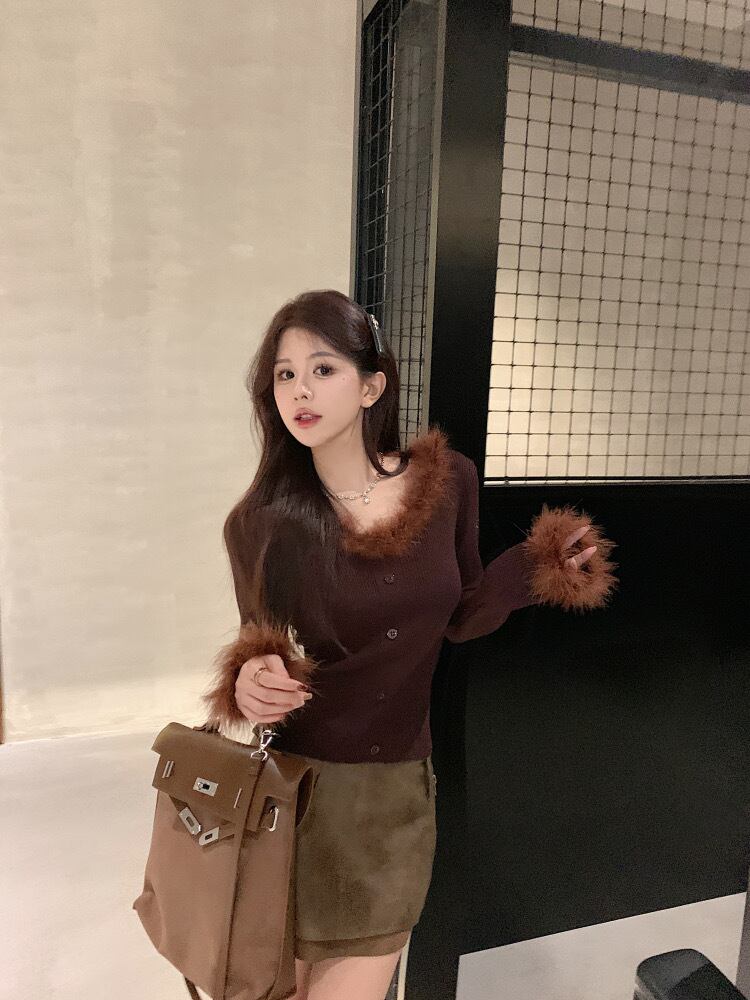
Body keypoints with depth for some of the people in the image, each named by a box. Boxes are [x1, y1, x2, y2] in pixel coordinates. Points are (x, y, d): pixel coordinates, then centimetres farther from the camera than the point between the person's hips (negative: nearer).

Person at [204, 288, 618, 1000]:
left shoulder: (448, 481, -10)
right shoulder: (260, 523, -14)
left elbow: (457, 619, 3)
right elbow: (259, 653, -1)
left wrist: (539, 568, -11)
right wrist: (255, 682, -23)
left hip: (401, 789, 2)